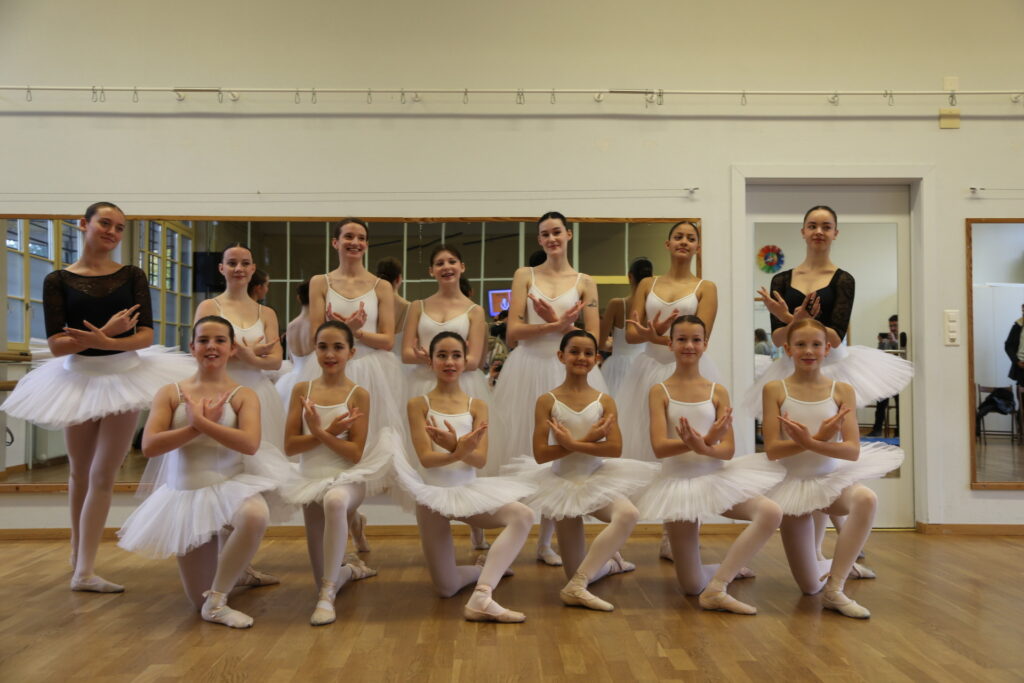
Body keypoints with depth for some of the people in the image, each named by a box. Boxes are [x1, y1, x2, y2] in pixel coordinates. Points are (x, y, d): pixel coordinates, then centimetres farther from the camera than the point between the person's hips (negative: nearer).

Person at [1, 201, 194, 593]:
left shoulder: (132, 277, 0)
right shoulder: (58, 280, -2)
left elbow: (146, 335, -9)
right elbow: (56, 343, -10)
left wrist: (106, 341, -27)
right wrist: (105, 332, -24)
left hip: (124, 375, 0)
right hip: (77, 378, 1)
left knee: (103, 475, -1)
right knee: (80, 472, 17)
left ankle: (85, 571, 5)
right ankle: (78, 551, 37)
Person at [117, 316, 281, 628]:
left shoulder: (243, 395, -3)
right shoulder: (171, 393, 2)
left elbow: (250, 444, -20)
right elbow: (148, 446, -9)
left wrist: (202, 421, -20)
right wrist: (195, 427, -16)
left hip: (230, 484, -1)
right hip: (185, 492, 2)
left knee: (256, 516, -40)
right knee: (199, 600, 3)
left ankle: (216, 602, -17)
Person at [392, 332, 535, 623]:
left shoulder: (476, 406, 3)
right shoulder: (419, 404, -3)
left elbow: (480, 459, -9)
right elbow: (426, 458, -13)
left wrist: (456, 447, -30)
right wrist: (460, 451, -33)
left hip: (468, 490, 2)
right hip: (433, 493, -2)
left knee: (524, 516, -26)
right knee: (446, 588, -1)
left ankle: (481, 598, -26)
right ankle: (485, 567, 32)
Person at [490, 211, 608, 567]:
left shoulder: (585, 282, 8)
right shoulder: (524, 276, 7)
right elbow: (512, 332, -3)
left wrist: (557, 323, -11)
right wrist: (558, 324, -14)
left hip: (568, 372, 1)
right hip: (528, 370, -1)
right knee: (523, 456, 0)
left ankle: (545, 542, 16)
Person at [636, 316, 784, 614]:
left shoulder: (718, 391, 2)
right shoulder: (660, 391, -4)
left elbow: (728, 449, -5)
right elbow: (659, 447, -15)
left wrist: (704, 448, -29)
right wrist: (705, 440, -30)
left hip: (716, 477, 2)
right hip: (678, 481, -2)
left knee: (771, 513, -28)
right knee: (691, 586, 1)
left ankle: (717, 588, -18)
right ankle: (729, 570, 37)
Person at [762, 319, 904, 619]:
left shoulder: (842, 390, -3)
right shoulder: (775, 389, -7)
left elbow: (853, 449, -13)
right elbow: (772, 449, -14)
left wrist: (810, 443, -30)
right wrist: (819, 438, -26)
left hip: (832, 478, 1)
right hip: (793, 483, 0)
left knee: (867, 499, -37)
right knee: (809, 586, 2)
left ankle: (835, 589, -23)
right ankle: (837, 566, 41)